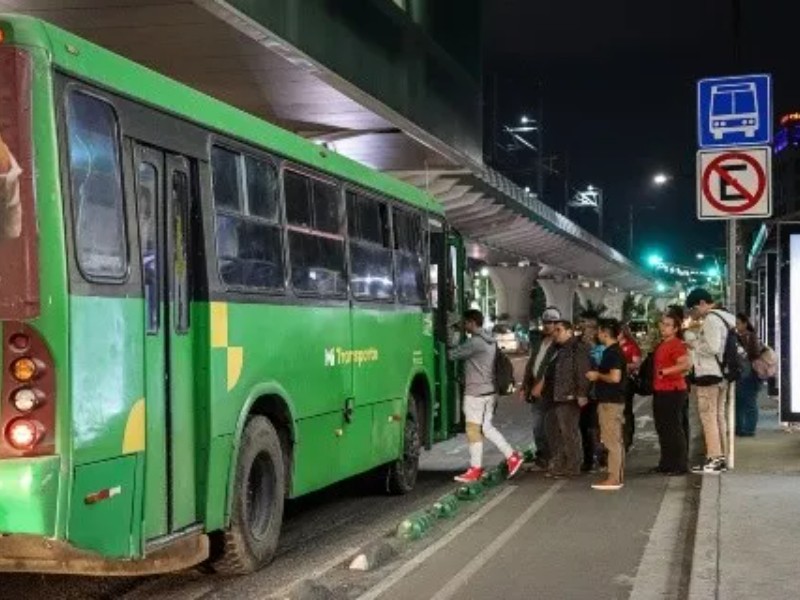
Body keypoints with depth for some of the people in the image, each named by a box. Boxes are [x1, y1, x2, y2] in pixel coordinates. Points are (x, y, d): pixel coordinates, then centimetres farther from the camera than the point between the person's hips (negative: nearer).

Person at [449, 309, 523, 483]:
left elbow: (453, 355, -14)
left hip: (476, 392, -9)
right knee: (486, 427, 14)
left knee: (474, 429, -2)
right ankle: (512, 456, 11)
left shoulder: (475, 342, -16)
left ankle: (475, 469, 2)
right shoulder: (489, 341, 13)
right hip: (488, 390, 9)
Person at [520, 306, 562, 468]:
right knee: (537, 426, 11)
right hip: (536, 390, 8)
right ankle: (541, 455, 20)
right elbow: (530, 364, 20)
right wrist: (524, 386, 16)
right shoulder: (538, 343, 18)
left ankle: (546, 457, 2)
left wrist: (540, 385, -22)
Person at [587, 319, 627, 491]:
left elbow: (615, 377, -25)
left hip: (610, 401, -10)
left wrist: (597, 375, -12)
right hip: (611, 400, 10)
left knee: (612, 441, -8)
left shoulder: (613, 353, -16)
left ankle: (613, 479, -6)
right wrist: (598, 375, 13)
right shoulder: (613, 351, 14)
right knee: (615, 441, 12)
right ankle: (617, 476, 17)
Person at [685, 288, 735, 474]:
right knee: (718, 416, 13)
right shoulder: (724, 317, 15)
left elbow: (712, 347, -23)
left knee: (708, 416, -7)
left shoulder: (711, 319, -15)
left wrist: (694, 344, -9)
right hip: (721, 374, 10)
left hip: (709, 374, -10)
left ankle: (713, 459, -8)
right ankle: (721, 457, 17)